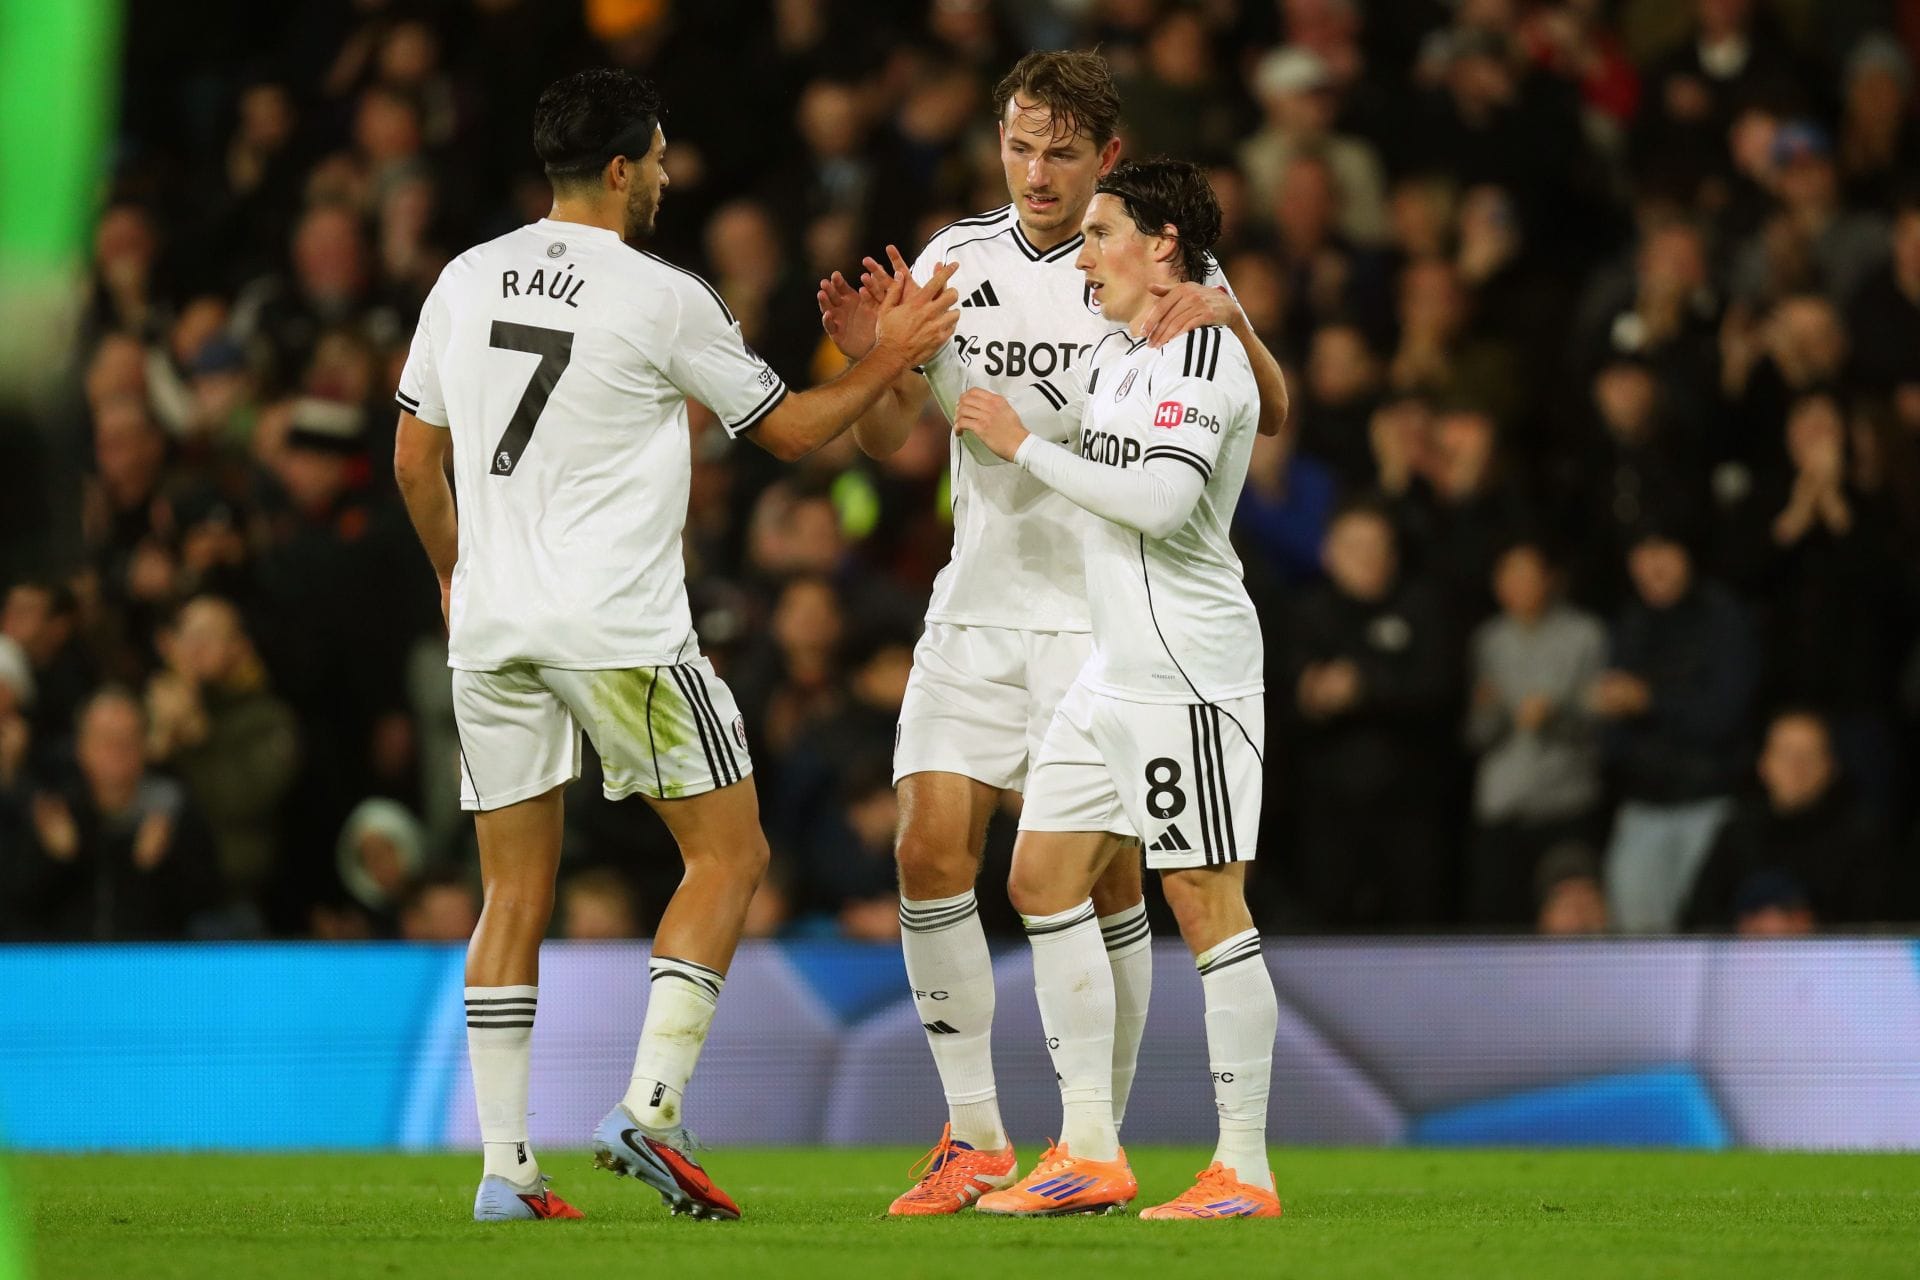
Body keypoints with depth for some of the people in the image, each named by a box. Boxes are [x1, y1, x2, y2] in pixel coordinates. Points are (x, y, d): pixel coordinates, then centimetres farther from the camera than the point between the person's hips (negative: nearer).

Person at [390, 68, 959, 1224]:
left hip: (489, 623, 6)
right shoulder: (661, 298, -7)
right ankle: (650, 1108, -6)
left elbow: (414, 457, 16)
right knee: (730, 852, 7)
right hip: (619, 629, -6)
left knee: (515, 897, 9)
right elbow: (791, 431, 3)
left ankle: (505, 1166, 4)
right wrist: (892, 357, 14)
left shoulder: (466, 281, 9)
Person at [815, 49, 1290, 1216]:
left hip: (1109, 615, -3)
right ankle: (976, 1136, 3)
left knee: (1103, 876, -5)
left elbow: (1269, 416, -7)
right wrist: (871, 359, -12)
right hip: (980, 608, 3)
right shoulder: (957, 261, 6)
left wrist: (1230, 317, -26)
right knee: (931, 847, -7)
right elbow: (890, 439, 9)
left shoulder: (1156, 264, -3)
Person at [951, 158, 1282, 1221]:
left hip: (1190, 671, -10)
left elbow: (1159, 502, -24)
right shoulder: (1114, 355, 16)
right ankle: (1090, 1152, 12)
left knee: (1204, 899, -8)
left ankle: (1244, 1167, -4)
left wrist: (1024, 446, -15)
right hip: (1111, 671, 10)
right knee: (1043, 876, 8)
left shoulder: (1206, 354, -12)